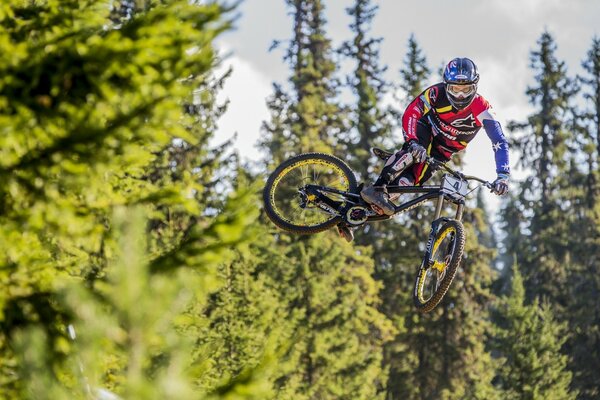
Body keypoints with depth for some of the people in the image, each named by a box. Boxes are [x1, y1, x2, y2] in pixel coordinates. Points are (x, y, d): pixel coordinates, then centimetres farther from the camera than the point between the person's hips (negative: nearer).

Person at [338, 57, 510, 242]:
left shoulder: (481, 109, -27)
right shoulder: (437, 93, -27)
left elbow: (500, 143, -30)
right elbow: (410, 113, -34)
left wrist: (503, 176, -42)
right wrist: (413, 142, -51)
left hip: (442, 153, 1)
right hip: (426, 130, -1)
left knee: (411, 179, -21)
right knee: (414, 150, -37)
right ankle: (377, 189, -42)